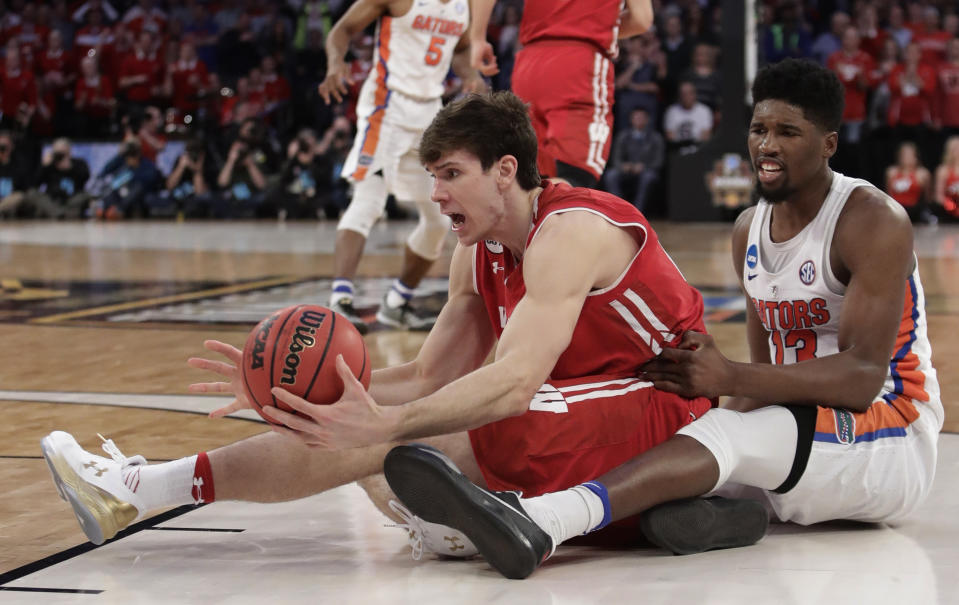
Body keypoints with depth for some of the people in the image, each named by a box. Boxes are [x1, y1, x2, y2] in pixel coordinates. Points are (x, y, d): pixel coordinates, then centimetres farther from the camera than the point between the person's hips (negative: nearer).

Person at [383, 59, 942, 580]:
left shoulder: (874, 221, -14)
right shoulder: (749, 229, 10)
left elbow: (863, 377, -24)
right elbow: (769, 374, 12)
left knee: (738, 429, -35)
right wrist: (708, 383, -11)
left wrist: (729, 378, -33)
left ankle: (537, 525, -58)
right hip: (805, 433, 8)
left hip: (894, 443, -8)